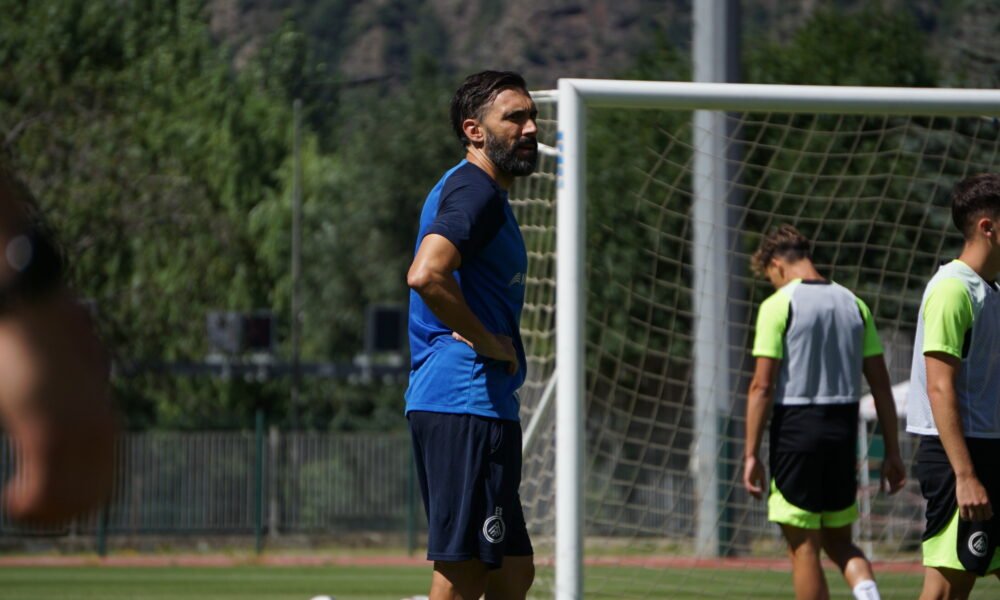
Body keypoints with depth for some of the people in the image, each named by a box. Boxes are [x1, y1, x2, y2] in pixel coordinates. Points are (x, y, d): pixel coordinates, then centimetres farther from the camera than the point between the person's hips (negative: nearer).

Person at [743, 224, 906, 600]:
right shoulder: (853, 305, 10)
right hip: (844, 430, 5)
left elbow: (762, 386, -11)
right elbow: (881, 384, 9)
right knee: (840, 543, 15)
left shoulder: (779, 305, -6)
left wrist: (751, 455, -8)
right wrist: (892, 453, 12)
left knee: (804, 549, 2)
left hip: (795, 430, -5)